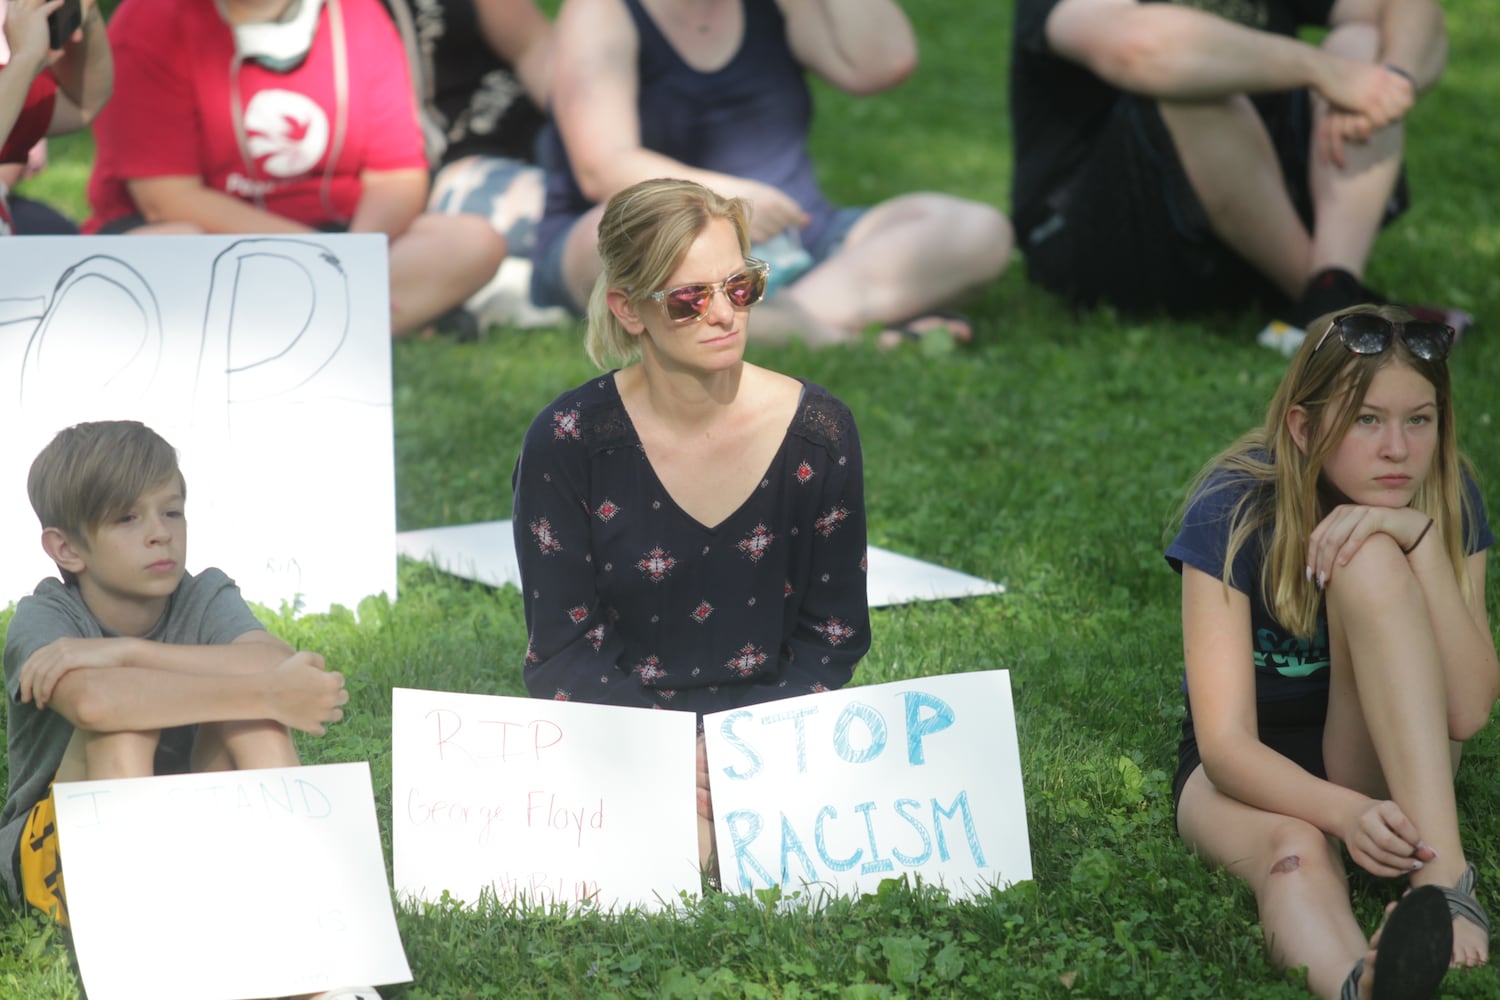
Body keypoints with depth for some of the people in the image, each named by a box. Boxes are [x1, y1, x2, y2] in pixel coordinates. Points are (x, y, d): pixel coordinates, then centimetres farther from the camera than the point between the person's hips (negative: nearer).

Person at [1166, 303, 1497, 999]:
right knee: (1293, 853, -41)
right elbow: (1226, 744, -27)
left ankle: (1443, 874, -43)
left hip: (1383, 762, 2)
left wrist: (1419, 537, -32)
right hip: (1256, 773, -2)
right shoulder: (1234, 511, -21)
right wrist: (1345, 813, -47)